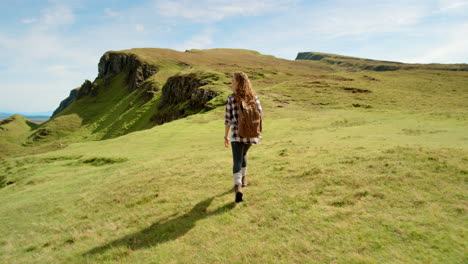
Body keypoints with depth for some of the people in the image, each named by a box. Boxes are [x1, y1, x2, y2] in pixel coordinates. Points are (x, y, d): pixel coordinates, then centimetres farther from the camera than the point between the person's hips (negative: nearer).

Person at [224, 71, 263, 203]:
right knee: (243, 154, 28)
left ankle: (238, 188, -21)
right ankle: (243, 179, 39)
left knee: (237, 161, -3)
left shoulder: (231, 98, -5)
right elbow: (260, 114, 6)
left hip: (237, 134, -4)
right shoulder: (253, 96, 3)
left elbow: (227, 119, -3)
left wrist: (225, 137, 6)